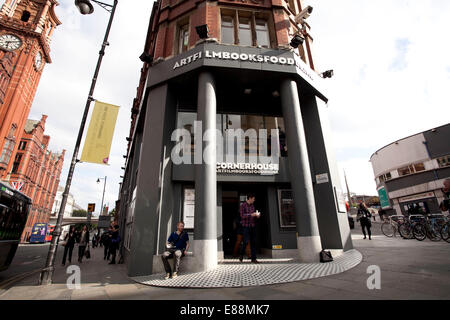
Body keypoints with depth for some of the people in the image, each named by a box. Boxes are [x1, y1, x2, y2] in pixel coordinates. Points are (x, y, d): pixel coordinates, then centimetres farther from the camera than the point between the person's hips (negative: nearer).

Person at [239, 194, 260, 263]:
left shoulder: (252, 206, 14)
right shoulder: (243, 205, -5)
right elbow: (242, 215, -13)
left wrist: (257, 215, 2)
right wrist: (251, 215, -18)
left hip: (253, 226, 6)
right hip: (246, 226, -6)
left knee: (253, 242, 3)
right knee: (246, 241, -8)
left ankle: (253, 258, 9)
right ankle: (241, 255, 17)